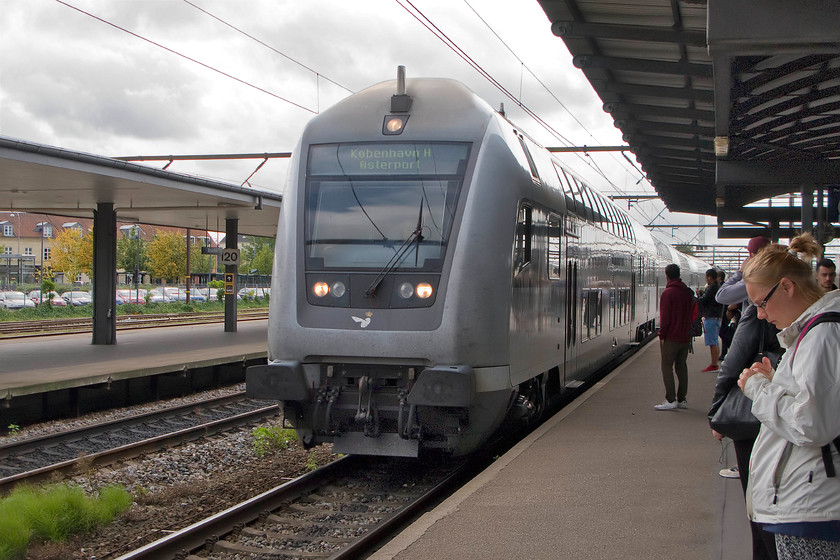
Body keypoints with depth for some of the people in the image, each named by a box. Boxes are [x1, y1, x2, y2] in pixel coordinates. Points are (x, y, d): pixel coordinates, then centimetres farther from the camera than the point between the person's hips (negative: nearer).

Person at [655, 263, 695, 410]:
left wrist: (662, 335, -10)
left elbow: (665, 317, -15)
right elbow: (693, 314, 14)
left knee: (667, 366, -3)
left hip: (671, 337, -7)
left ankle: (670, 400, -8)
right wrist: (688, 330, 18)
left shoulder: (668, 293, -12)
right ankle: (682, 399, 15)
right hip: (685, 336, 7)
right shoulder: (688, 292, 10)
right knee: (681, 366, 12)